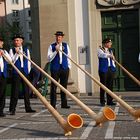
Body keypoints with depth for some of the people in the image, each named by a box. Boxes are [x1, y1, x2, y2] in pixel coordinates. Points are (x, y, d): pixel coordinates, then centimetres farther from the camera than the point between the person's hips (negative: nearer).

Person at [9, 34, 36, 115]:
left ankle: (28, 108, 16)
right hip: (16, 72, -3)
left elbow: (29, 61, 14)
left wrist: (28, 70, 6)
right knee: (15, 91, -5)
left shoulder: (26, 50, 13)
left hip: (25, 72, 3)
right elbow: (11, 61, -5)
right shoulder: (12, 50, 5)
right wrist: (16, 53, -14)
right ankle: (12, 109, 0)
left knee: (26, 90, 7)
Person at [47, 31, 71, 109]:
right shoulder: (52, 46, 2)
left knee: (64, 86, 7)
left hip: (65, 68, 3)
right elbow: (49, 58, -3)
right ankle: (53, 104, 3)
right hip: (55, 68, -3)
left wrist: (69, 66, 7)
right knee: (53, 87, -2)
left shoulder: (66, 45, 11)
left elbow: (68, 56, 15)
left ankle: (64, 104, 15)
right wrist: (56, 51, -13)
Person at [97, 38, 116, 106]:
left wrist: (114, 67, 11)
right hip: (103, 70, -6)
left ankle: (110, 101, 11)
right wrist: (109, 55, -41)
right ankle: (102, 101, 2)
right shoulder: (100, 50, -2)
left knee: (110, 85, 6)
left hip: (111, 69, 6)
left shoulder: (110, 50, 19)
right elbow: (102, 55, -24)